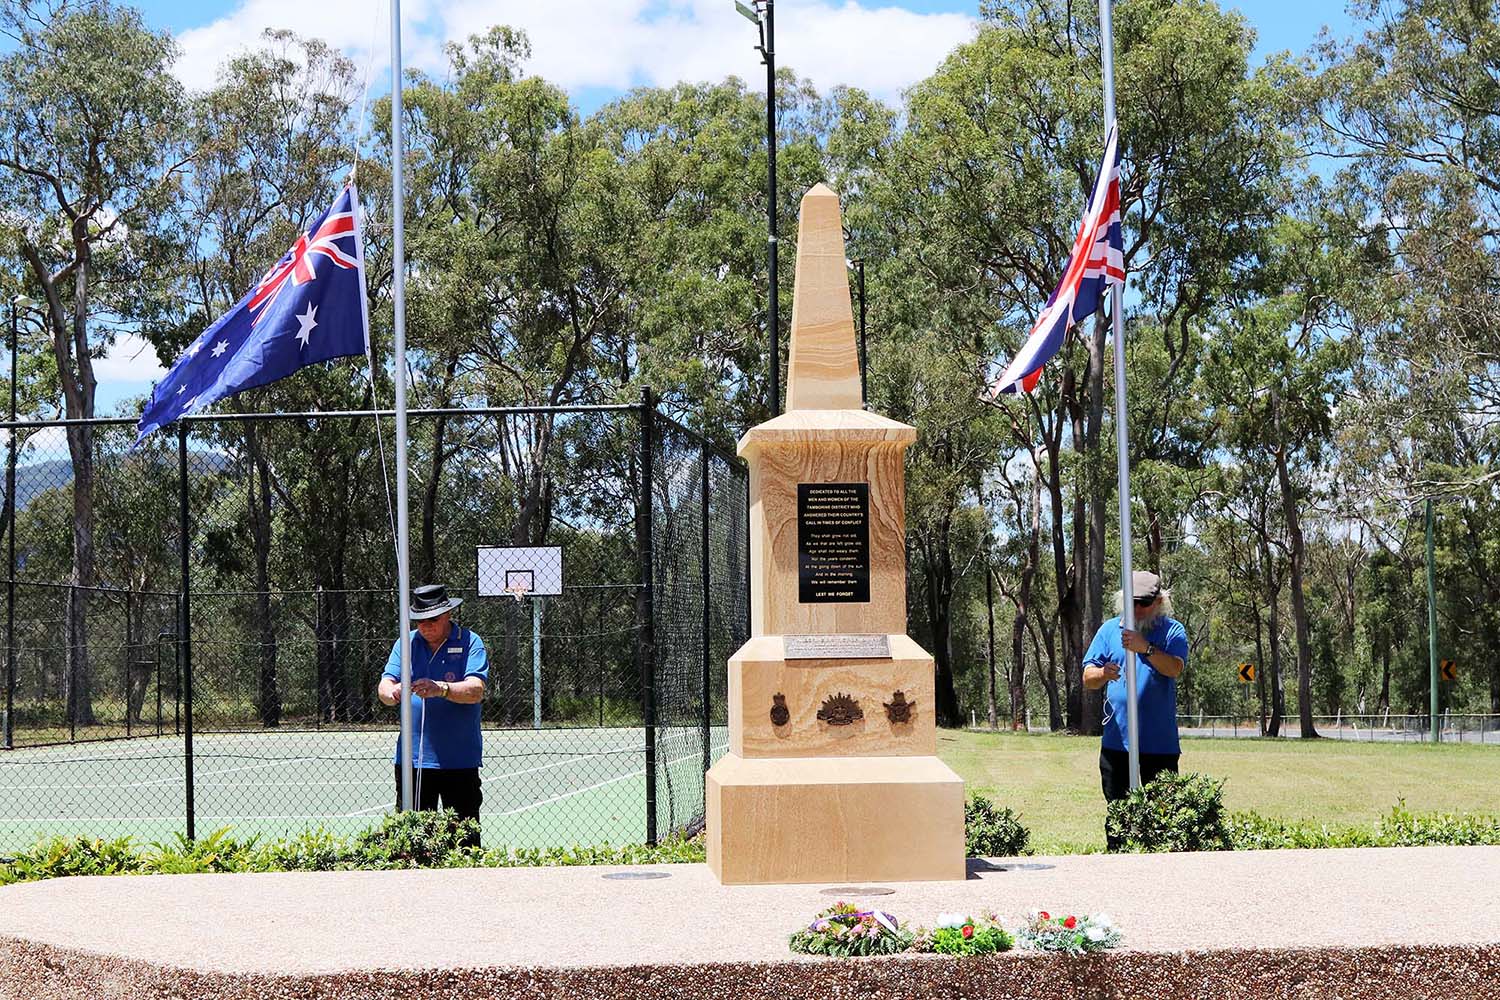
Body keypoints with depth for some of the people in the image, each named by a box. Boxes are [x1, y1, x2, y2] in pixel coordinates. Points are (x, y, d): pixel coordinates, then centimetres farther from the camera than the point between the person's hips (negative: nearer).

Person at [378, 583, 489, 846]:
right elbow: (385, 684, 0)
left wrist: (441, 689, -33)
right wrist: (391, 692, -25)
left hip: (459, 761, -3)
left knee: (464, 837, 1)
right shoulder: (405, 643, 10)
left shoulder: (469, 642, -1)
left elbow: (475, 691, -14)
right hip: (412, 759, 3)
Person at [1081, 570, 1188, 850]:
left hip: (1161, 745, -2)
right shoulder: (1109, 629, 9)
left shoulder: (1173, 631, 3)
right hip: (1116, 743, 2)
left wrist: (1146, 648, -31)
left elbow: (1175, 668, -15)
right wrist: (1103, 674, -20)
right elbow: (1087, 678, 3)